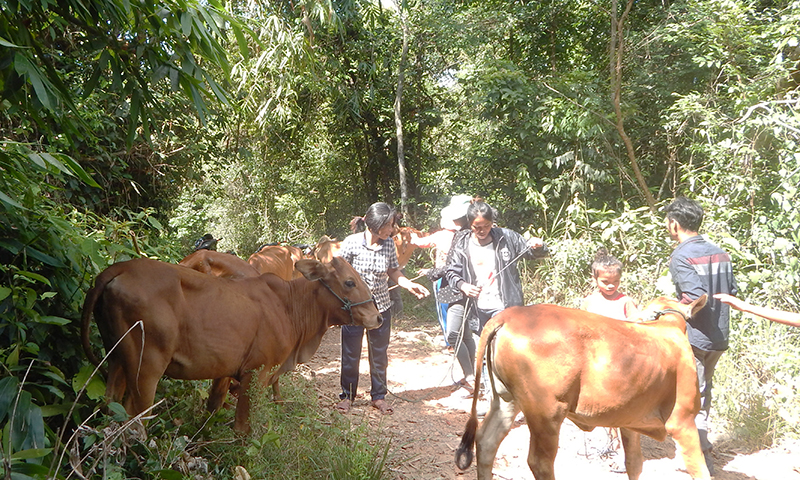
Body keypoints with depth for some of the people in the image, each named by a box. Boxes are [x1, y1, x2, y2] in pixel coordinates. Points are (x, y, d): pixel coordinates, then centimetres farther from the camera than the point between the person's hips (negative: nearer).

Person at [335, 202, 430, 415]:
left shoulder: (389, 244, -6)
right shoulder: (351, 242, -16)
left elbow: (394, 272, 6)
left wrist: (409, 285, -9)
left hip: (381, 306, 3)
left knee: (380, 354, 13)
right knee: (350, 353, 9)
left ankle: (379, 396, 29)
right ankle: (347, 395, 27)